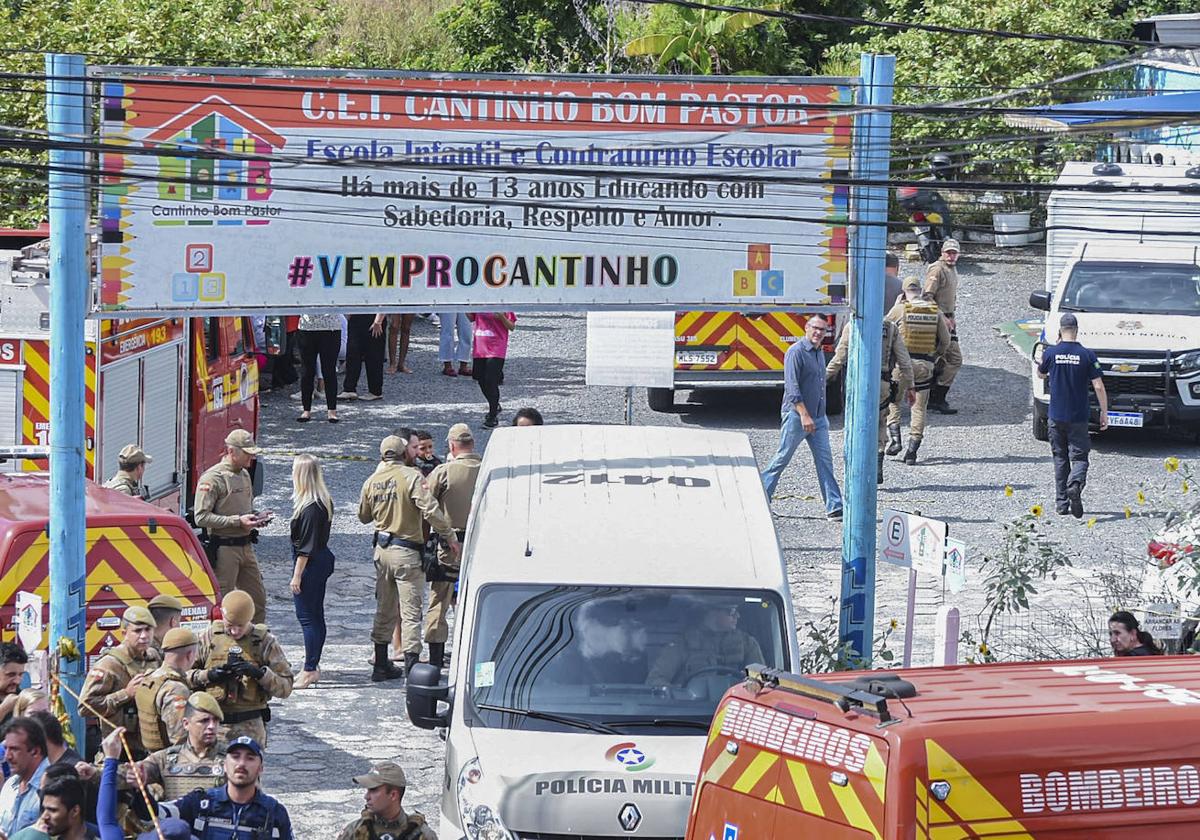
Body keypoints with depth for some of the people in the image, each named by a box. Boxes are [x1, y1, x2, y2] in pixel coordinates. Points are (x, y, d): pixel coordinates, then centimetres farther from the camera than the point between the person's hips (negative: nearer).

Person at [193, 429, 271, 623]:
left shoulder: (244, 474, 14)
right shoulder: (213, 478, -14)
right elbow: (201, 517, -19)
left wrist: (256, 518, 4)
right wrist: (237, 521, -23)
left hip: (245, 547, 8)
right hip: (223, 548, -8)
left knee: (258, 599, 12)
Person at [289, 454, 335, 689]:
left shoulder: (310, 507, -21)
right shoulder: (324, 502, 8)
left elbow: (306, 545, -21)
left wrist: (297, 575, -17)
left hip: (310, 564, -10)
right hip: (322, 560, 10)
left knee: (306, 616, -5)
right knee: (316, 615, 16)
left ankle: (309, 671, -3)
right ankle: (313, 666, 24)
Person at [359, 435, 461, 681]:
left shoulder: (371, 482, 5)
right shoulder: (411, 477, -13)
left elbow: (364, 517, 18)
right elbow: (431, 510, -20)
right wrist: (450, 536, -12)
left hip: (382, 549, 6)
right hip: (406, 551, -6)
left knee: (384, 609, 16)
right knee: (411, 610, -4)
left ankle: (381, 664, 21)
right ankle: (412, 664, -9)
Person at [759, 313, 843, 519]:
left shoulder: (819, 353, 14)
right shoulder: (796, 352, -12)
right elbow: (792, 387, -19)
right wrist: (804, 415, -24)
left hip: (818, 417, 7)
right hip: (796, 415, -7)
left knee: (825, 460, 1)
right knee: (783, 458, 0)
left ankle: (834, 507, -2)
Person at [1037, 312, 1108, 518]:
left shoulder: (1051, 353, -5)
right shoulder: (1087, 355, -7)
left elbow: (1041, 374, 16)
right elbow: (1099, 386, -8)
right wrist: (1104, 412, 0)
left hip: (1056, 416, 1)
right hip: (1079, 416, -1)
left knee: (1060, 458, 13)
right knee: (1079, 457, 3)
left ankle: (1061, 502, 13)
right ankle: (1075, 484, -27)